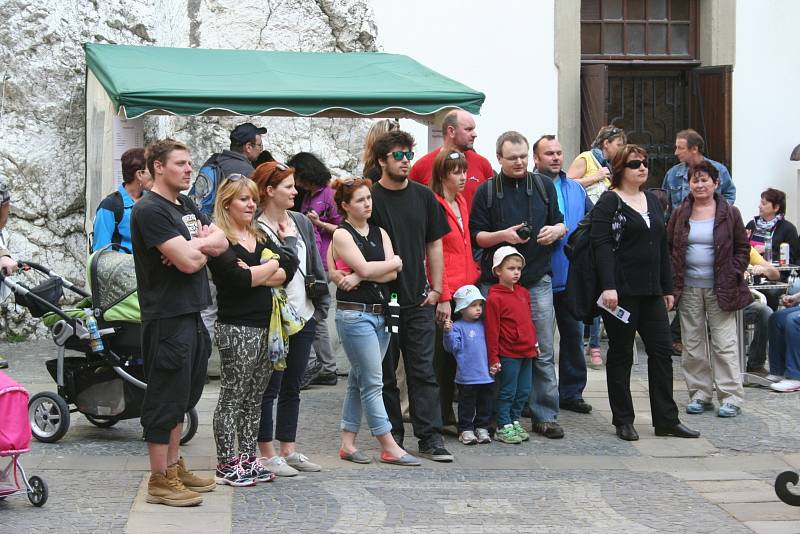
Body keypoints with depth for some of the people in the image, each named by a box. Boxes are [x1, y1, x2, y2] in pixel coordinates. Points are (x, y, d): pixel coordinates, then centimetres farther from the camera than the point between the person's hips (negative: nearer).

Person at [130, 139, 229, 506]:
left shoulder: (186, 206, 16)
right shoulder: (150, 210, -14)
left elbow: (221, 241, 8)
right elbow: (189, 262, -21)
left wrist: (192, 246, -11)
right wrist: (204, 249, 0)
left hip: (191, 314, 9)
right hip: (167, 317, -9)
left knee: (183, 396, 16)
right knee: (166, 398, -4)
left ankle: (174, 467, 27)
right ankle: (160, 480, 2)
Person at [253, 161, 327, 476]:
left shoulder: (302, 222, 10)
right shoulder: (256, 229, -12)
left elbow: (315, 264, 15)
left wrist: (322, 301, 9)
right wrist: (287, 240, -17)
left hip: (303, 316, 7)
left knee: (292, 387, 13)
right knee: (270, 388, 0)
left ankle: (288, 450, 21)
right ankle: (267, 454, 7)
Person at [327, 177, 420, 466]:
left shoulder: (380, 233, 13)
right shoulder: (342, 235, -5)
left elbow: (392, 274, 0)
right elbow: (365, 268, -17)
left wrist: (360, 277, -14)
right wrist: (395, 261, -2)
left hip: (380, 313, 7)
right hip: (354, 314, -7)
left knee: (358, 381, 11)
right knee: (373, 382, -5)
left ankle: (348, 443, 17)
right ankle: (389, 446, -4)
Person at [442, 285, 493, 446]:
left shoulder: (483, 325, 11)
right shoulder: (458, 327, -7)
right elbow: (452, 347, -16)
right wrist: (448, 332, -29)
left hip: (487, 376, 5)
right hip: (467, 377, -5)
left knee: (486, 405, 11)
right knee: (467, 405, 4)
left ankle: (482, 428, 22)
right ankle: (465, 430, 13)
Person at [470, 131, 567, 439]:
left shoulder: (544, 187, 11)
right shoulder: (486, 191, 5)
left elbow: (560, 223, 18)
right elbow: (476, 235, 3)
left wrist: (557, 230, -5)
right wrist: (503, 235, -15)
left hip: (538, 280, 1)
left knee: (543, 351, 1)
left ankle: (545, 416, 7)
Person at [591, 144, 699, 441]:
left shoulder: (652, 201, 15)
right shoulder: (609, 202, -6)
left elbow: (662, 247, 18)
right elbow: (602, 246, -15)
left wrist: (667, 288, 16)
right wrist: (608, 286, -24)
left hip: (651, 292, 7)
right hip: (621, 292, -7)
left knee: (661, 352, 4)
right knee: (621, 355, 3)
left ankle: (666, 419, 10)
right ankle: (623, 421, 11)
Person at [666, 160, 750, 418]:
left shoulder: (729, 214, 2)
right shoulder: (679, 214, 7)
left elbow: (742, 249, 6)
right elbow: (668, 249, 10)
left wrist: (733, 276, -6)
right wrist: (672, 282, 0)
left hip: (720, 289, -2)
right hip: (688, 289, 3)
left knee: (724, 343, -3)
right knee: (692, 344, 6)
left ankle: (731, 397, 2)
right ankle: (700, 394, 15)